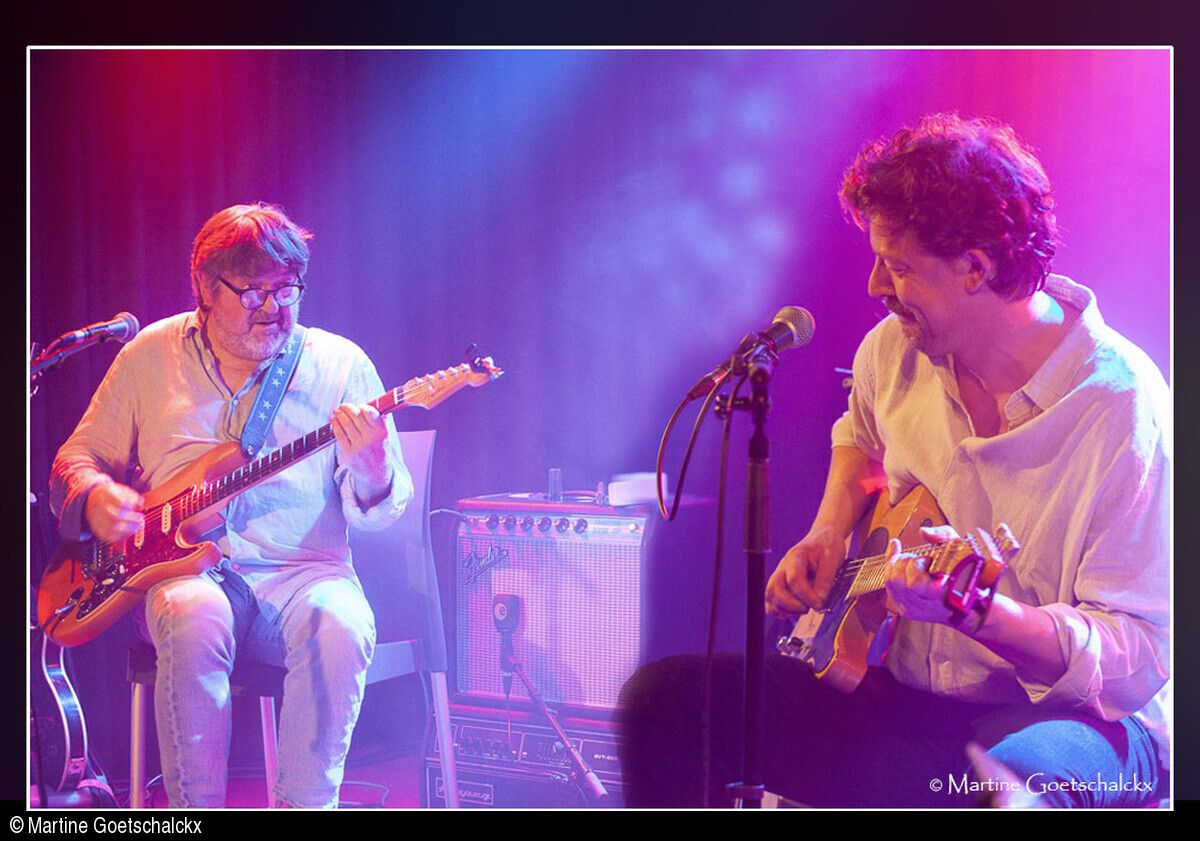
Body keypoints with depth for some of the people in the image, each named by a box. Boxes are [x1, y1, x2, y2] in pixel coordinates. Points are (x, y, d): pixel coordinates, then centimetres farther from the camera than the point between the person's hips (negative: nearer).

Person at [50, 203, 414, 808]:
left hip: (302, 571, 0)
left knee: (339, 625, -34)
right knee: (194, 619, -35)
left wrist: (371, 475, -23)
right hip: (181, 570, 0)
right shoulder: (150, 356, 11)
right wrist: (94, 497, -6)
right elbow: (78, 457, 18)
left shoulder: (341, 364, 6)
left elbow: (382, 509, 2)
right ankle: (195, 808, -24)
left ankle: (306, 806, -22)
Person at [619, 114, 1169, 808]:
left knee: (1013, 782, -43)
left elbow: (1140, 659, -21)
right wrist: (831, 533, 8)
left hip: (1083, 721, -7)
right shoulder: (897, 350, 1)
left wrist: (977, 611, -36)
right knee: (662, 700, -5)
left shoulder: (1121, 406, -19)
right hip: (915, 698, 7)